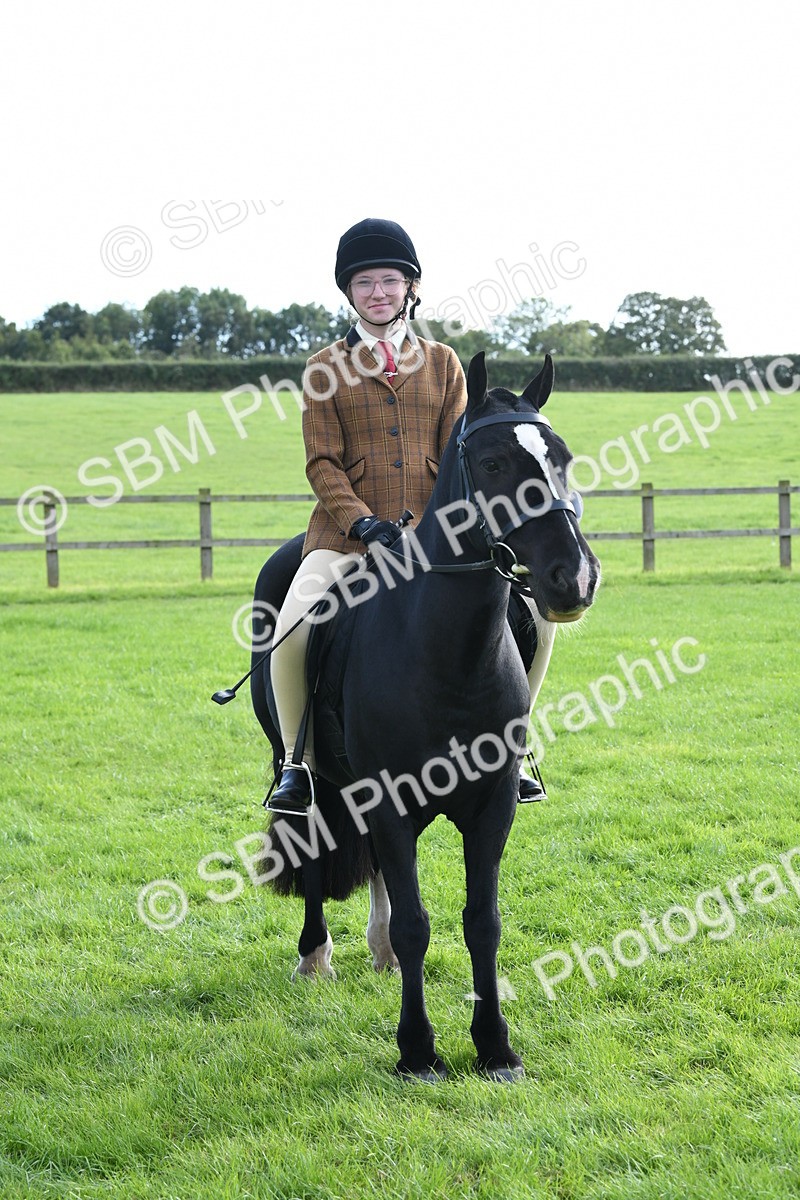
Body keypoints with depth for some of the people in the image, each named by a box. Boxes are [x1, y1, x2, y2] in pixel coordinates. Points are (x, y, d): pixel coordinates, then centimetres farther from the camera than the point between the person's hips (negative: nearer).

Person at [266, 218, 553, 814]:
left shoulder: (442, 362, 13)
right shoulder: (326, 370, 7)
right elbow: (323, 463, 0)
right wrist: (365, 524, -16)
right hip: (349, 534, -2)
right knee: (291, 634, -27)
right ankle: (297, 761, -5)